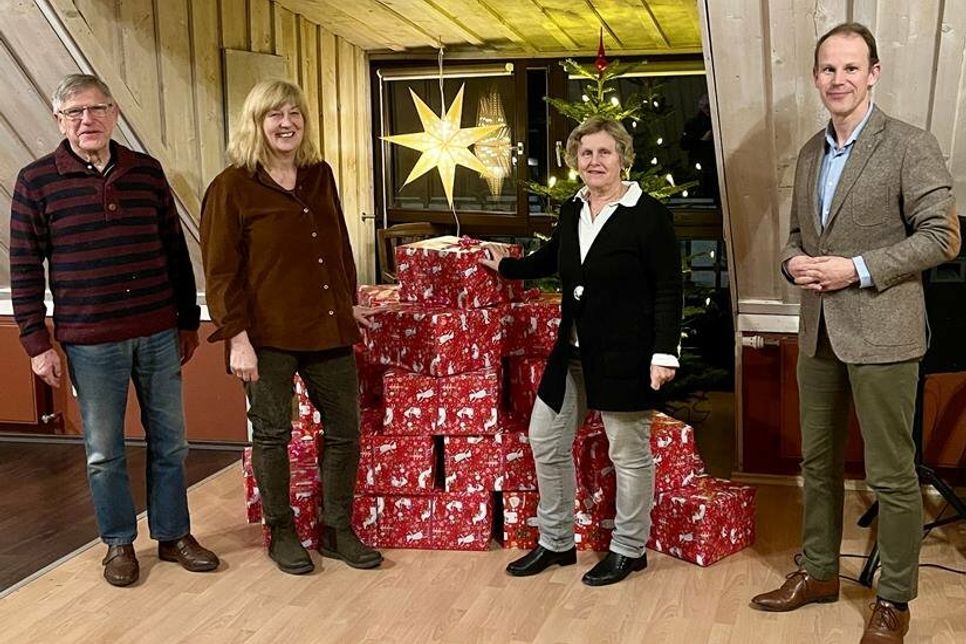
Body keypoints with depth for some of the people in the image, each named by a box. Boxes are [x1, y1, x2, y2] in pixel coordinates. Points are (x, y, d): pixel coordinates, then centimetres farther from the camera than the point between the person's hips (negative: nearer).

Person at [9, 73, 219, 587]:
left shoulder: (147, 172, 5)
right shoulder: (36, 181, -3)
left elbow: (175, 251, 11)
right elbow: (24, 269, -2)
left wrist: (189, 322, 12)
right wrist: (36, 343, -5)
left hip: (159, 334, 3)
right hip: (90, 342, -2)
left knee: (169, 442, 11)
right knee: (104, 451, 8)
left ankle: (173, 535, 26)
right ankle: (118, 543, 25)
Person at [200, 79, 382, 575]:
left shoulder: (319, 176, 10)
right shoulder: (232, 187, -7)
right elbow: (221, 272, -9)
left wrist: (349, 303, 19)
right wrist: (237, 337, -14)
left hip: (327, 329, 6)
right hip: (267, 334, -5)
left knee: (345, 430, 9)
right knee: (272, 434, 7)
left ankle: (337, 530, 25)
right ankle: (281, 534, 24)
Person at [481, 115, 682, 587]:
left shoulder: (648, 214, -12)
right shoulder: (572, 211, 8)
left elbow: (668, 291, -13)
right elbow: (551, 260, 27)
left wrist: (665, 353, -19)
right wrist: (505, 267, 39)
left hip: (626, 355, -7)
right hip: (572, 353, 8)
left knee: (629, 453, 5)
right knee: (545, 439, 12)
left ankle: (629, 550, 23)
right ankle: (555, 542, 28)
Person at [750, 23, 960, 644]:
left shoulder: (910, 145, -9)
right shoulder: (810, 153, 12)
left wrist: (859, 269, -19)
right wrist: (794, 260, -2)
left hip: (881, 332, -7)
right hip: (820, 330, 7)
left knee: (892, 474, 2)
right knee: (818, 460, 17)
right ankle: (819, 571, 32)